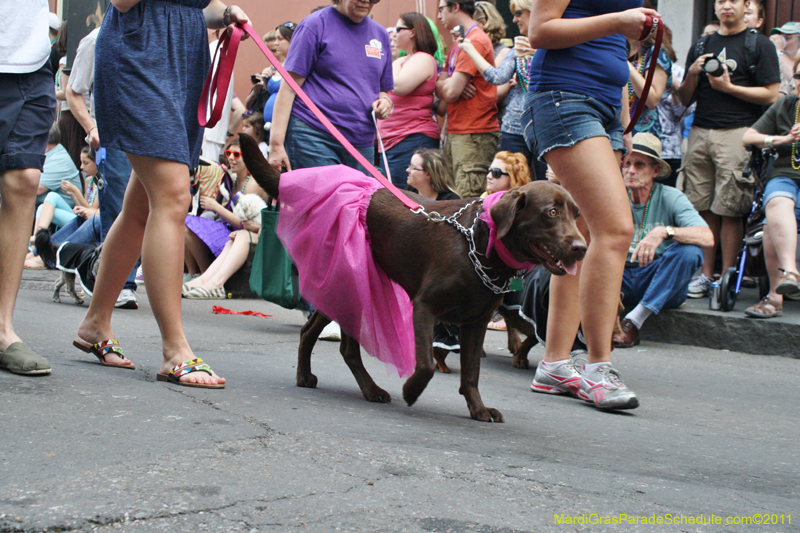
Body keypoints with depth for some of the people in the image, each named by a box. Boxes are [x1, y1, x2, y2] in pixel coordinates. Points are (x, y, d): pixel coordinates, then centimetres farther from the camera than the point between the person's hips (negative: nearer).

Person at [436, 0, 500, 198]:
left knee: (468, 200, -14)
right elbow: (441, 90, 15)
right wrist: (447, 85, -7)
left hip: (474, 135, -10)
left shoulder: (475, 41, -11)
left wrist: (442, 85, 5)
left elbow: (450, 92, -18)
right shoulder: (458, 45, 20)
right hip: (454, 133, 10)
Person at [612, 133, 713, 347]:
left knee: (689, 251, -30)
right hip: (621, 276, 2)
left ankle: (634, 321, -30)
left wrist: (664, 232, -37)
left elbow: (707, 237, -22)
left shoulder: (671, 198, -6)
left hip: (661, 286, -1)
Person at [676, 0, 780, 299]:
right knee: (703, 208, 1)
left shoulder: (759, 45, 6)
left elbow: (771, 95, -2)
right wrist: (692, 74, -1)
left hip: (738, 133, -4)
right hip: (699, 133, 4)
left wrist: (728, 87, -9)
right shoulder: (701, 47, 20)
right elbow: (684, 100, 18)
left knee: (729, 210, -7)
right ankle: (705, 274, 7)